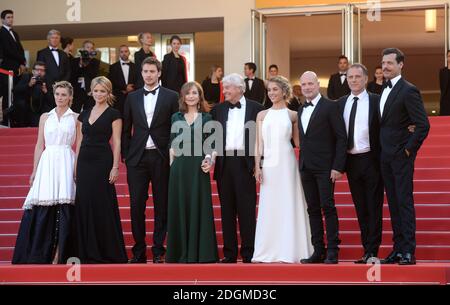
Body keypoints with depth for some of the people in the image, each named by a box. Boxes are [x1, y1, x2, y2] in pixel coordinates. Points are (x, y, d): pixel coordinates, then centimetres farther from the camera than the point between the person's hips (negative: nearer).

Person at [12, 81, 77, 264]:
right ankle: (39, 254, 1)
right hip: (47, 163, 1)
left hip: (67, 164, -1)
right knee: (43, 207, -5)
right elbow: (39, 146, 13)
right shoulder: (45, 117, 13)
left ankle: (59, 255, -2)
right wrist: (34, 171, 6)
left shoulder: (76, 118, 8)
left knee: (64, 208, -7)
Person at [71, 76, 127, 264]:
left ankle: (109, 251, 3)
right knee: (83, 204, 4)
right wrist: (76, 166, 10)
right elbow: (79, 141, 15)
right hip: (84, 162, 5)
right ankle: (87, 251, 11)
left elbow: (117, 142, -5)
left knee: (103, 205, -5)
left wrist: (115, 167, -13)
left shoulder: (113, 114, -1)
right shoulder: (84, 114, 14)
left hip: (102, 162, -5)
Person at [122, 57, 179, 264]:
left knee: (161, 205, 2)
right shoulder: (132, 98, 11)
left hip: (161, 157, -2)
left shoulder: (171, 97, 4)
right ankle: (139, 250, 7)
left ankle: (158, 250, 9)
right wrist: (125, 154, 4)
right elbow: (126, 129, 12)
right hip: (137, 158, 2)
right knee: (136, 204, 0)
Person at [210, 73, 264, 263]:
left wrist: (258, 163, -6)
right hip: (224, 163, 4)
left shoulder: (255, 108, 2)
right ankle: (229, 253, 11)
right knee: (227, 210, 6)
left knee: (247, 210, -3)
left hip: (245, 163, -4)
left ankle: (248, 253, 1)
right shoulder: (218, 110, 12)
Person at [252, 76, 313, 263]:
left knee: (288, 205, -2)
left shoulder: (292, 115, 8)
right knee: (269, 207, 2)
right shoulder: (262, 115, 12)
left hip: (287, 163, -2)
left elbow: (298, 141, 11)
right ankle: (268, 252, 7)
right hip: (268, 164, 2)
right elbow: (259, 143, 8)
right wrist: (257, 167, 0)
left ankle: (288, 251, 2)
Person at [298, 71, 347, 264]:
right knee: (313, 209, 7)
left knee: (328, 207, -7)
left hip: (325, 167, -6)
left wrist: (338, 167, -15)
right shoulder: (301, 110, 16)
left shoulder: (330, 107, -5)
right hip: (306, 167, 6)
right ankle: (318, 251, 10)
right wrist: (301, 165, 8)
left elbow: (341, 138, -8)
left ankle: (332, 252, -3)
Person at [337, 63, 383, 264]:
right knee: (360, 208, 9)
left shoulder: (376, 101, -3)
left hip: (371, 159, -4)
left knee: (374, 207, -2)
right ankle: (366, 249, 15)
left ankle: (372, 251, 1)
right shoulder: (341, 103, 9)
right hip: (351, 162, 4)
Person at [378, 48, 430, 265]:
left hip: (401, 156, -8)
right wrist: (382, 150, 9)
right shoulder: (384, 90, 13)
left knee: (404, 202, -6)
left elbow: (423, 125, -16)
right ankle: (398, 249, 14)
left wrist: (409, 149, -14)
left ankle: (409, 252, -4)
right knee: (393, 204, 10)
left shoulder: (408, 91, -12)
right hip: (386, 156, 8)